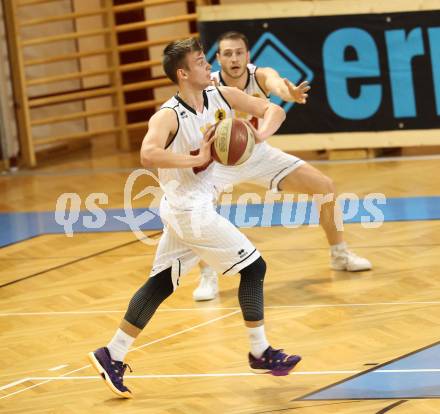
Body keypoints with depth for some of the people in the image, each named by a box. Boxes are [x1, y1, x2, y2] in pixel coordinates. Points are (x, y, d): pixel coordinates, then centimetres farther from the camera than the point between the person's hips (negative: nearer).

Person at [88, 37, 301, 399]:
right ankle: (261, 354, 10)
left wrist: (260, 134, -16)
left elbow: (274, 111, 5)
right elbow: (149, 155, -38)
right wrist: (197, 159, -31)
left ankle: (113, 356, 15)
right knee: (253, 267, -1)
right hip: (191, 210, -8)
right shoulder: (169, 116, -20)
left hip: (190, 210, 8)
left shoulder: (222, 97, 0)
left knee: (161, 284, 11)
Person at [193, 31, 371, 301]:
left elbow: (276, 84, -47)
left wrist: (290, 94, -72)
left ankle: (339, 254, 22)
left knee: (325, 187, -1)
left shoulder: (260, 76, -23)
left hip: (258, 154, 3)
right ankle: (208, 277, -12)